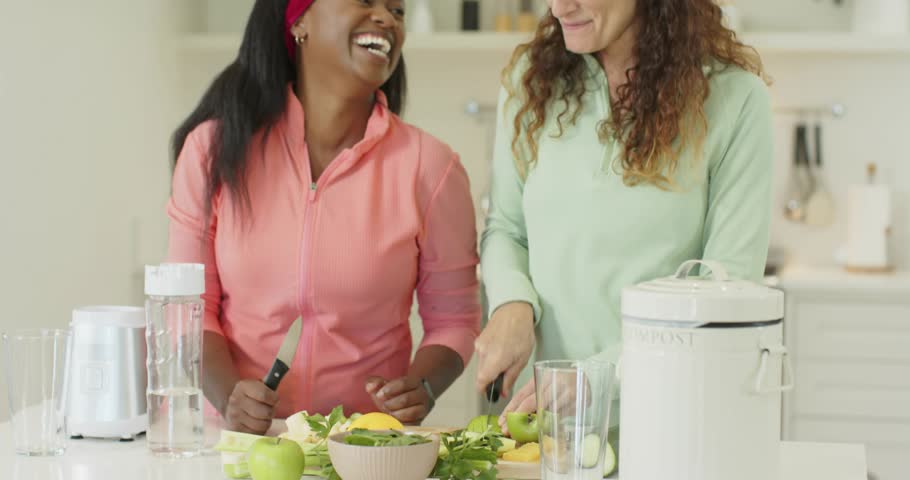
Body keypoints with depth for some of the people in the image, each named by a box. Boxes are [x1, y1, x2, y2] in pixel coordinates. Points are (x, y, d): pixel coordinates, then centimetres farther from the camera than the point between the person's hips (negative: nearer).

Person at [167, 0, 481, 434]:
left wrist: (421, 389, -11)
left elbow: (452, 318, 8)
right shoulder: (214, 147, 2)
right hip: (237, 438, 0)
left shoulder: (430, 166, 0)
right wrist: (227, 396, -13)